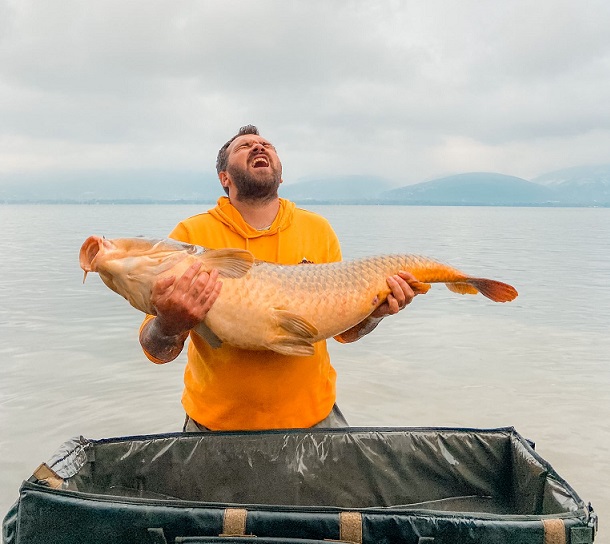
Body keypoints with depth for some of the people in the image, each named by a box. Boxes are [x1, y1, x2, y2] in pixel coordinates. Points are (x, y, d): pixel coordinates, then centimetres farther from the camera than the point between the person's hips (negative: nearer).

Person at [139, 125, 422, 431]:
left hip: (313, 414, 2)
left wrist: (375, 311, -16)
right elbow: (157, 352, -10)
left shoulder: (318, 230, -2)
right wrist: (170, 325, -31)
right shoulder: (190, 234, -10)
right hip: (216, 422, -1)